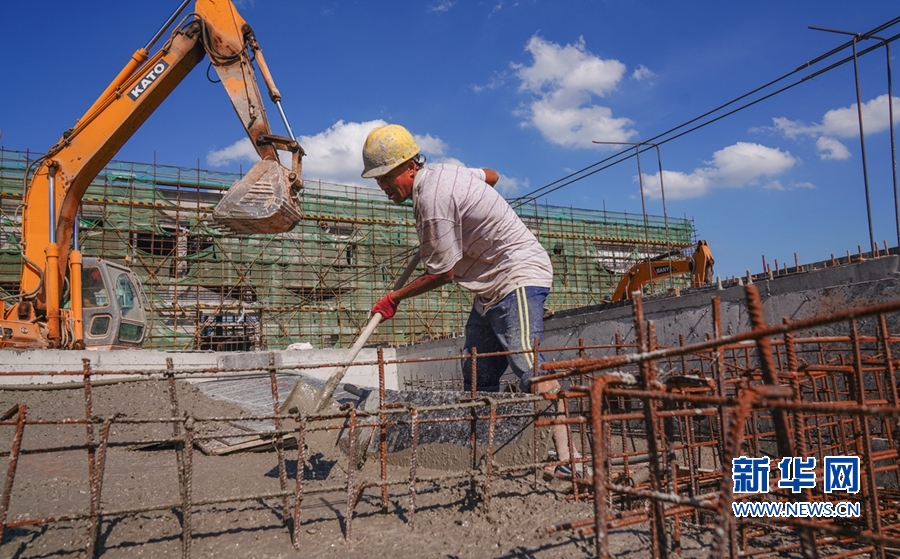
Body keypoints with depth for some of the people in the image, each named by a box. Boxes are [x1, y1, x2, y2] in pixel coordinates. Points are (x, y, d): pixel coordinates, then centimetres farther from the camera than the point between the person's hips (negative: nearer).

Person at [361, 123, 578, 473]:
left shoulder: (432, 201, -20)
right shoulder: (442, 171, 9)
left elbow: (442, 274, -14)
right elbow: (491, 176, 27)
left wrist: (394, 299, -2)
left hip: (518, 276, -10)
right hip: (493, 286, 10)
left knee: (527, 364, -23)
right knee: (477, 377, 6)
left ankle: (566, 456, -25)